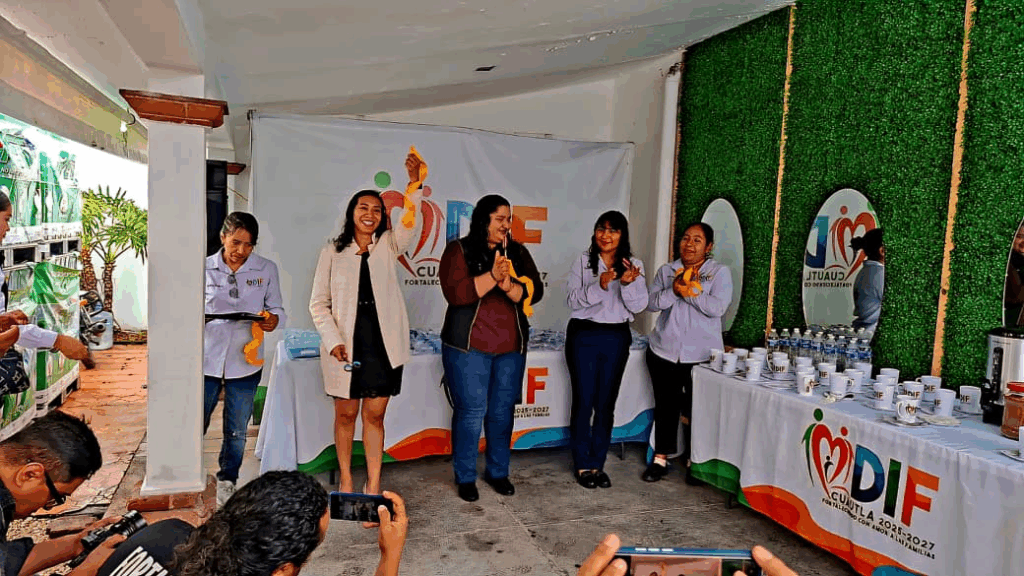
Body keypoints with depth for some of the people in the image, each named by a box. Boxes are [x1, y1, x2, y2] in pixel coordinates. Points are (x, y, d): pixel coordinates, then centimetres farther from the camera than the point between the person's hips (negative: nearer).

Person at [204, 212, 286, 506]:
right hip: (206, 359, 0)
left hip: (244, 362, 1)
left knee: (236, 431, 11)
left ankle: (227, 482, 32)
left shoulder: (267, 269, 2)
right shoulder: (205, 268, 1)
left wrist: (273, 320, -17)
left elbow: (277, 308, 6)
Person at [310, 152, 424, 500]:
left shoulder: (387, 246, 6)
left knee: (375, 416, 7)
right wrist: (333, 341, -10)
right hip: (345, 347, 0)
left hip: (382, 346, 1)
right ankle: (345, 480, 28)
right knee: (345, 414, 11)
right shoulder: (333, 251, 3)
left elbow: (410, 223, -15)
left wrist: (415, 184, -30)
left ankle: (373, 485, 16)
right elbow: (318, 303, 2)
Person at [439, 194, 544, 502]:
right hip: (469, 346, -4)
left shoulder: (518, 252, 9)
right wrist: (492, 276, -25)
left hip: (511, 347, 4)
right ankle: (465, 477, 16)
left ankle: (498, 472, 26)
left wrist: (509, 285, -20)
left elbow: (534, 291, -1)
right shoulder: (459, 250, -2)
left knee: (503, 410, 10)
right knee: (471, 411, -1)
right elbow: (455, 292, -16)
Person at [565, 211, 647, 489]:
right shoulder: (583, 261, -1)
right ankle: (582, 465, 15)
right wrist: (599, 286, -24)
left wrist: (628, 284, -22)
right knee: (583, 401, 2)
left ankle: (597, 464, 22)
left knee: (606, 404, 9)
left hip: (616, 338, 2)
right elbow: (573, 299, -8)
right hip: (583, 335, -2)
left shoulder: (634, 265, 4)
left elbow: (638, 306, -3)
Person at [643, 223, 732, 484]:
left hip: (701, 354, -2)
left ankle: (694, 461, 21)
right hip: (664, 351, 3)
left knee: (696, 408, 3)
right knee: (665, 406, 10)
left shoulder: (720, 273, 1)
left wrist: (690, 291, -17)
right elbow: (652, 303, -1)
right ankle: (660, 459, 23)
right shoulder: (666, 270, 10)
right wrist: (673, 290, -17)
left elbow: (718, 307, -13)